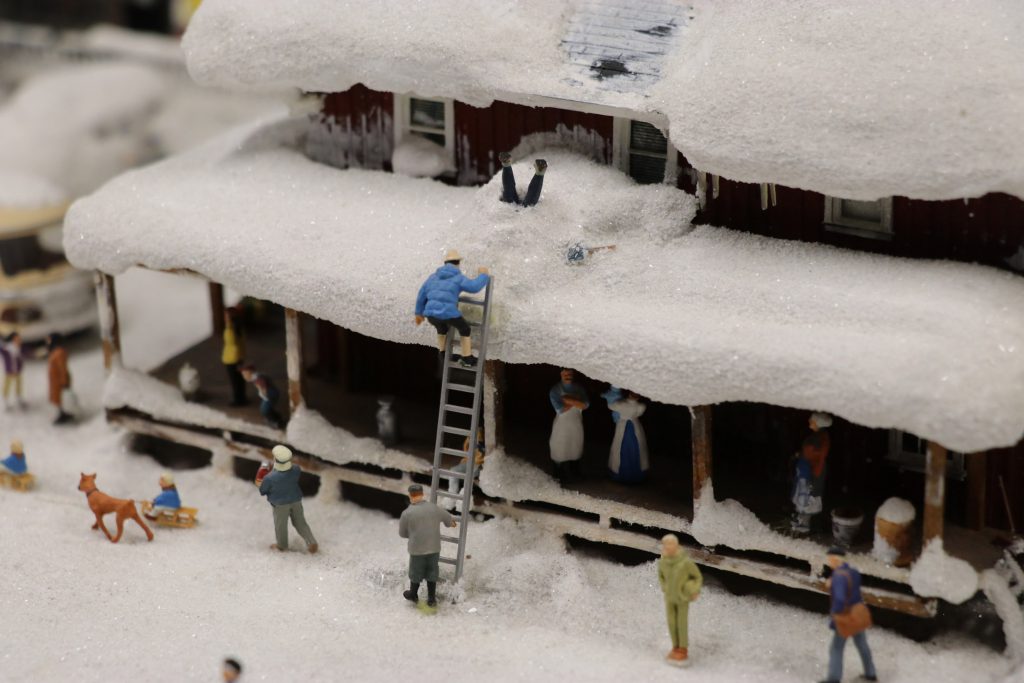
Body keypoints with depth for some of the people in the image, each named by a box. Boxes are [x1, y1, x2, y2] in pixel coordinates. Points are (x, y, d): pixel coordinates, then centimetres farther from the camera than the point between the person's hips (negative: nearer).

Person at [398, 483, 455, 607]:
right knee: (431, 573, 19)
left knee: (416, 573, 20)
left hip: (417, 549, -3)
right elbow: (447, 517, 14)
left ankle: (413, 595, 40)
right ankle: (431, 599, 27)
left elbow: (402, 533, -3)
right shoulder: (433, 508, -6)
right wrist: (450, 522, 39)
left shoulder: (407, 513, -17)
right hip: (434, 548, 3)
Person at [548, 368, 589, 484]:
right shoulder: (555, 390, -11)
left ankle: (575, 470, 37)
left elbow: (585, 405, -13)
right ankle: (561, 477, 9)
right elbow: (560, 409, -20)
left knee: (576, 447, 17)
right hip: (562, 424, -4)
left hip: (577, 423, 4)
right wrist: (576, 401, -14)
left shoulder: (579, 388, 0)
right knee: (560, 450, -1)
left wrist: (569, 400, -22)